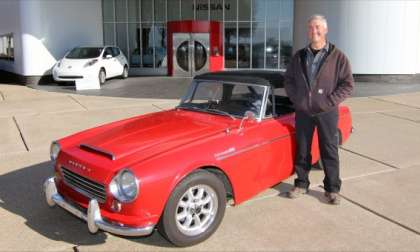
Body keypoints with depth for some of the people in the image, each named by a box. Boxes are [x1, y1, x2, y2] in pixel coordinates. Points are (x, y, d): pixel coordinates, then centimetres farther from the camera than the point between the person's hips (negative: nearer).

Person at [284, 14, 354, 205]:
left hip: (327, 112, -3)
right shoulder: (299, 56, 7)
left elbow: (347, 84, -4)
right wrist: (295, 98, 1)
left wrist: (330, 101, -13)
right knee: (302, 150, 11)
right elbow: (288, 79, 14)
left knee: (329, 151, 5)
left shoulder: (337, 57, -4)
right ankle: (301, 184, 25)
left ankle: (332, 189, 18)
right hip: (303, 112, 3)